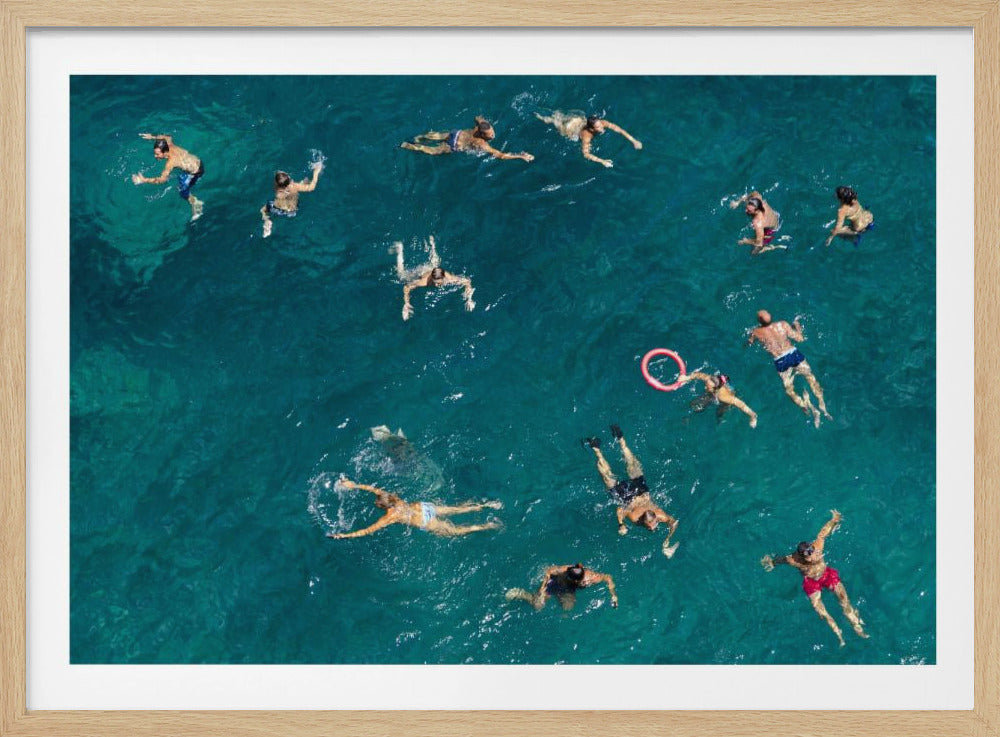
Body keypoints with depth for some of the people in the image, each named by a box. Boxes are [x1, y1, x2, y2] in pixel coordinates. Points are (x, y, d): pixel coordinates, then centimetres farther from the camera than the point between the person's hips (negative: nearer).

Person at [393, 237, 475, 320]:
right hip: (421, 271, -2)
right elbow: (406, 287, -36)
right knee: (401, 275, 25)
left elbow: (467, 281, -31)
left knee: (434, 262, 38)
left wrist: (469, 300, -43)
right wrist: (406, 304, -48)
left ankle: (432, 244, 59)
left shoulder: (449, 278, -43)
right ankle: (399, 249, 41)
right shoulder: (425, 281, -46)